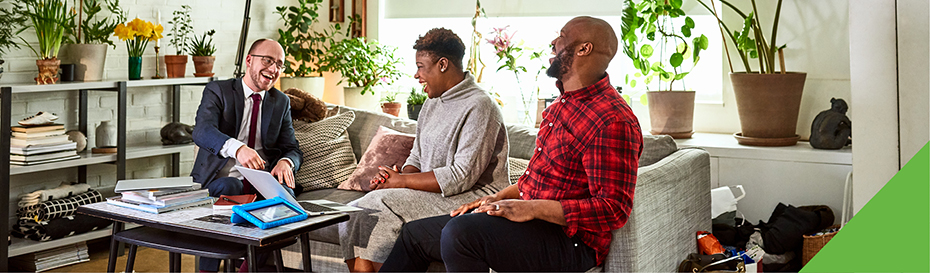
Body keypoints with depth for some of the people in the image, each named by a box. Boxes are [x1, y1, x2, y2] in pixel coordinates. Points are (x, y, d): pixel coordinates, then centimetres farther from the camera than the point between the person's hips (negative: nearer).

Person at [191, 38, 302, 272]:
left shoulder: (281, 102, 16)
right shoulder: (218, 91, 2)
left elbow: (292, 148, 12)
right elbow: (202, 132, -16)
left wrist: (286, 162, -16)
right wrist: (238, 148, -39)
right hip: (221, 177, -3)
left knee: (284, 191, -30)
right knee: (229, 187, -36)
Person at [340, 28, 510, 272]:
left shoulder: (479, 107, -13)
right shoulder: (433, 102, 17)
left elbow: (462, 177, -20)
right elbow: (417, 157, 21)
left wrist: (402, 181, -13)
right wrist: (398, 176, -3)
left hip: (470, 198, -9)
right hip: (431, 194, 9)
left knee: (381, 208, -24)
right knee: (354, 214, -8)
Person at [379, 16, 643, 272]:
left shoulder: (613, 122, -19)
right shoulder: (565, 102, 15)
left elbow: (614, 209, -24)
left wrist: (531, 209, -24)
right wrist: (499, 198, 10)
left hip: (571, 241, -10)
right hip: (532, 219, 10)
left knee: (459, 232, -31)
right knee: (414, 234, 9)